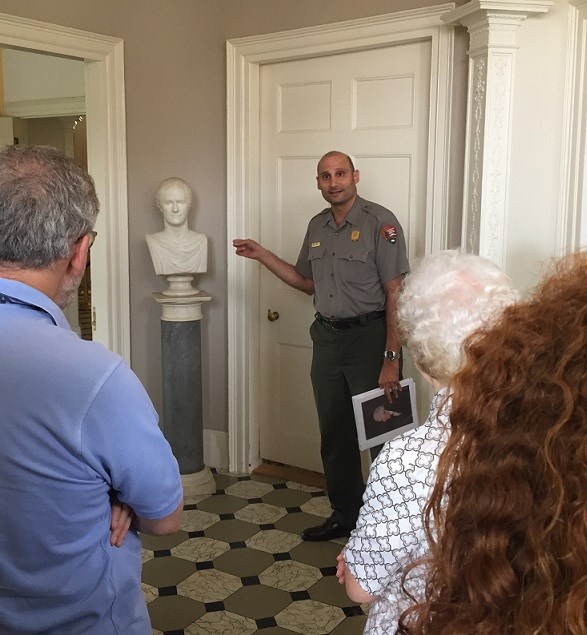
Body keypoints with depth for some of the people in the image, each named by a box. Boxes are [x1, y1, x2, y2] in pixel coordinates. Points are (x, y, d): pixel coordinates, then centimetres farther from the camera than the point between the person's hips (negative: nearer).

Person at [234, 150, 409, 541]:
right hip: (327, 337, 7)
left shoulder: (380, 222, -11)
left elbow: (396, 294, -15)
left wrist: (391, 359, -20)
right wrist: (262, 255, 13)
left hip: (369, 335, -7)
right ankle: (345, 515, 30)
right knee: (335, 435, 14)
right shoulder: (317, 226, 11)